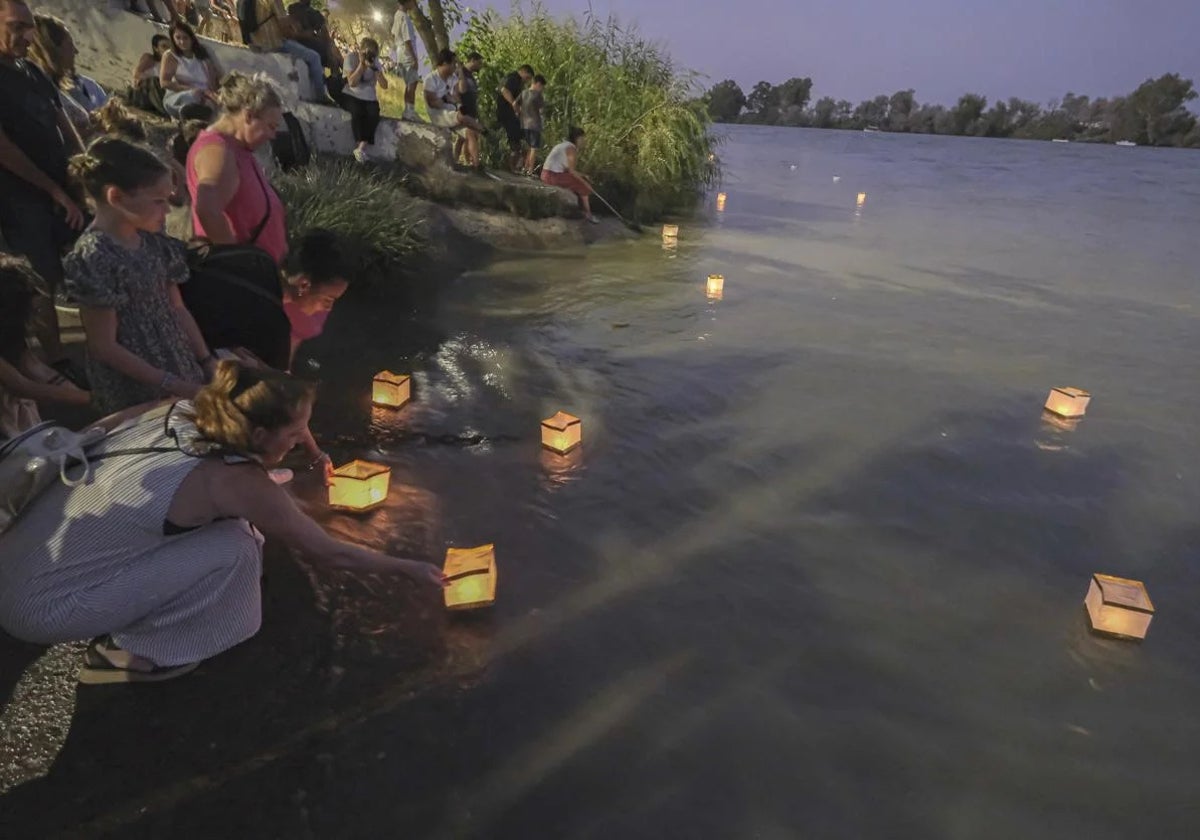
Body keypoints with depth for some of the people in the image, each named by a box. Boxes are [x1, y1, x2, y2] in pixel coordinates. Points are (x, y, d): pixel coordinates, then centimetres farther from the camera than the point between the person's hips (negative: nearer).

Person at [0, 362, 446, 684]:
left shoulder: (176, 411, -5)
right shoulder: (236, 481, -22)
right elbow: (327, 552, -11)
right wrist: (407, 568, 1)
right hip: (41, 606, -7)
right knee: (235, 548, -15)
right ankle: (121, 650, 4)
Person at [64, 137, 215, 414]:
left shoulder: (153, 242, 2)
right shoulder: (94, 257, -18)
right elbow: (104, 346, -17)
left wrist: (208, 361, 3)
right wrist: (172, 385, -17)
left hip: (182, 369, 7)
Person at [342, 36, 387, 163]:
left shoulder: (375, 62, 6)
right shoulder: (351, 58, -4)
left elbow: (384, 85, -3)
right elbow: (352, 82, -16)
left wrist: (374, 68, -14)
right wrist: (361, 64, -16)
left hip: (369, 98, 3)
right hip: (352, 96, -3)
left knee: (373, 115, -29)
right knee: (357, 112, -35)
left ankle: (362, 148, -34)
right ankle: (359, 146, -30)